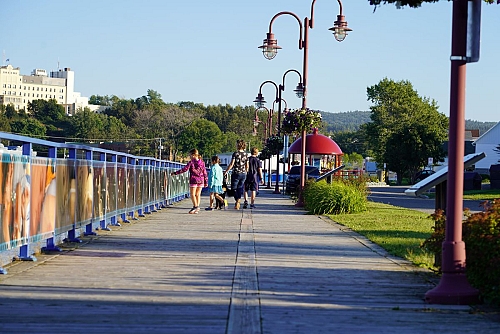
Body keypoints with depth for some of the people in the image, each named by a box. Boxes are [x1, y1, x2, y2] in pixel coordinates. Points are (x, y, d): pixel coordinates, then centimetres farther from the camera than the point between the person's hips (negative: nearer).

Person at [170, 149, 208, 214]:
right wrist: (206, 182, 14)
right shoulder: (202, 163, 4)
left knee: (192, 194, 2)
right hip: (201, 181, 5)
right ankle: (197, 208, 10)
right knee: (198, 194, 11)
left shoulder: (191, 162, -11)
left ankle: (195, 206, -11)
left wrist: (175, 173, -5)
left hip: (193, 180, -5)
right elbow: (205, 172, 7)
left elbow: (184, 169, -12)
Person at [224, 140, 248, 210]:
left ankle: (237, 201, -12)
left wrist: (226, 171, -6)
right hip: (243, 173, 5)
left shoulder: (235, 153, -11)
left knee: (234, 188, 3)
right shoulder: (245, 154, 5)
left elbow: (231, 164, -14)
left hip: (236, 173, -5)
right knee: (240, 188, 10)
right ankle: (238, 201, 4)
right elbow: (247, 166, 9)